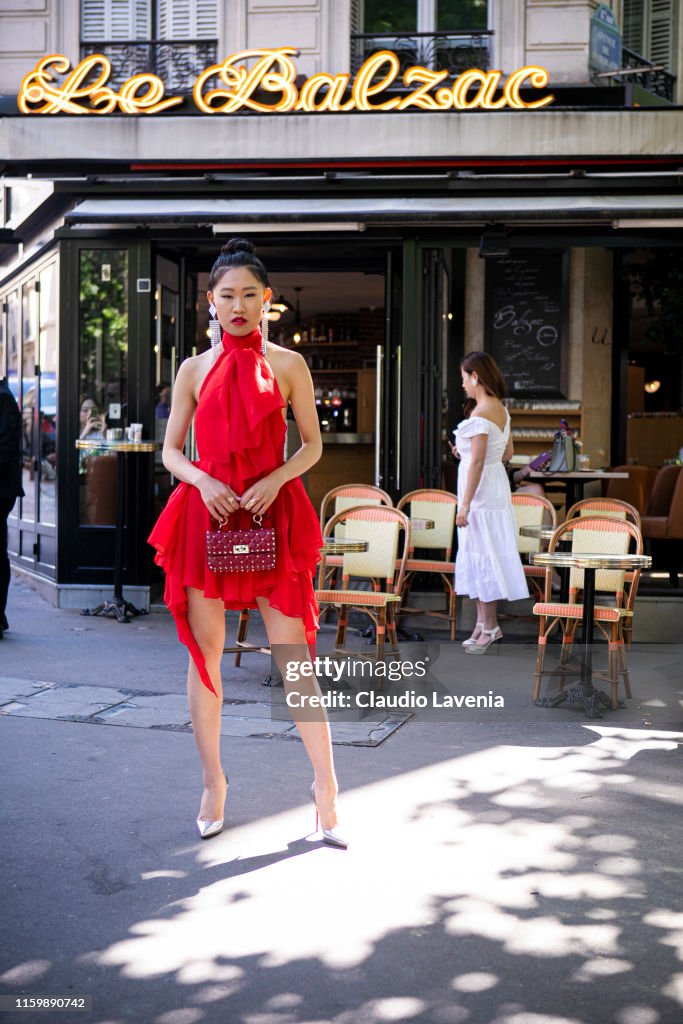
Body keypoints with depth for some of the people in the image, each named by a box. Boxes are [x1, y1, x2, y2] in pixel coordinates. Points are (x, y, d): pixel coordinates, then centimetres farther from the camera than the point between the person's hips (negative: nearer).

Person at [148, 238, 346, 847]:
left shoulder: (287, 364, 5)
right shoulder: (195, 370, 9)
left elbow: (313, 445, 7)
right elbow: (171, 451, 10)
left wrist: (274, 479, -11)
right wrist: (202, 480, -10)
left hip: (272, 517, -2)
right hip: (206, 514, 2)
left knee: (295, 655, -4)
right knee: (205, 653, 6)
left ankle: (325, 786, 5)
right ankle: (213, 781, 21)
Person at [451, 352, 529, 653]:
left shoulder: (480, 414, -20)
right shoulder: (501, 409, 9)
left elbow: (477, 462, -22)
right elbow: (507, 453, 15)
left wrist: (464, 505, -19)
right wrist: (464, 452, 13)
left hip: (480, 492, -9)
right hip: (495, 486, 9)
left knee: (482, 556, -1)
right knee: (480, 556, 15)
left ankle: (489, 627, 8)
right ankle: (484, 623, 22)